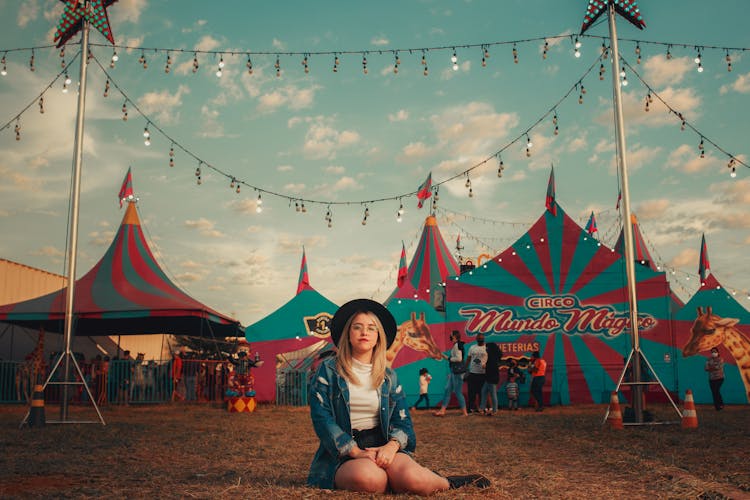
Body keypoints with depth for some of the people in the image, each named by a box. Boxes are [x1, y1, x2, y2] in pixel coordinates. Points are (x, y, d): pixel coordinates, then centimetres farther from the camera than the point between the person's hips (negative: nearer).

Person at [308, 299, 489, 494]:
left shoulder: (389, 377, 12)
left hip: (383, 446, 2)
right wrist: (355, 451, -18)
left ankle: (446, 483, 1)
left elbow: (403, 421, 8)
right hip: (342, 453, -2)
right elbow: (321, 417, -6)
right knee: (368, 478, -37)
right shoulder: (328, 370, 3)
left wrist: (392, 446, -16)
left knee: (412, 478, -31)